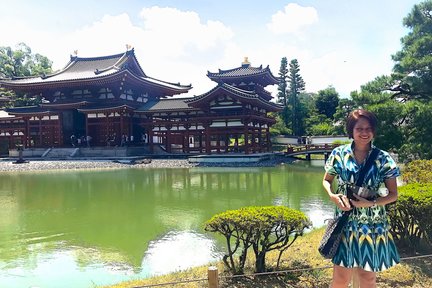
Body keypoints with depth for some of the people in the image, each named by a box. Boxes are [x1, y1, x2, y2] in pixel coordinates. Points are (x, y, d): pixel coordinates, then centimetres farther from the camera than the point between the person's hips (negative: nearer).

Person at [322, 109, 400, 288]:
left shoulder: (383, 159, -5)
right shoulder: (339, 154, -3)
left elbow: (393, 194, 0)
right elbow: (326, 181, 9)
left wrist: (371, 203, -17)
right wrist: (332, 196, -12)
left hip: (373, 225, 0)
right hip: (345, 222, 0)